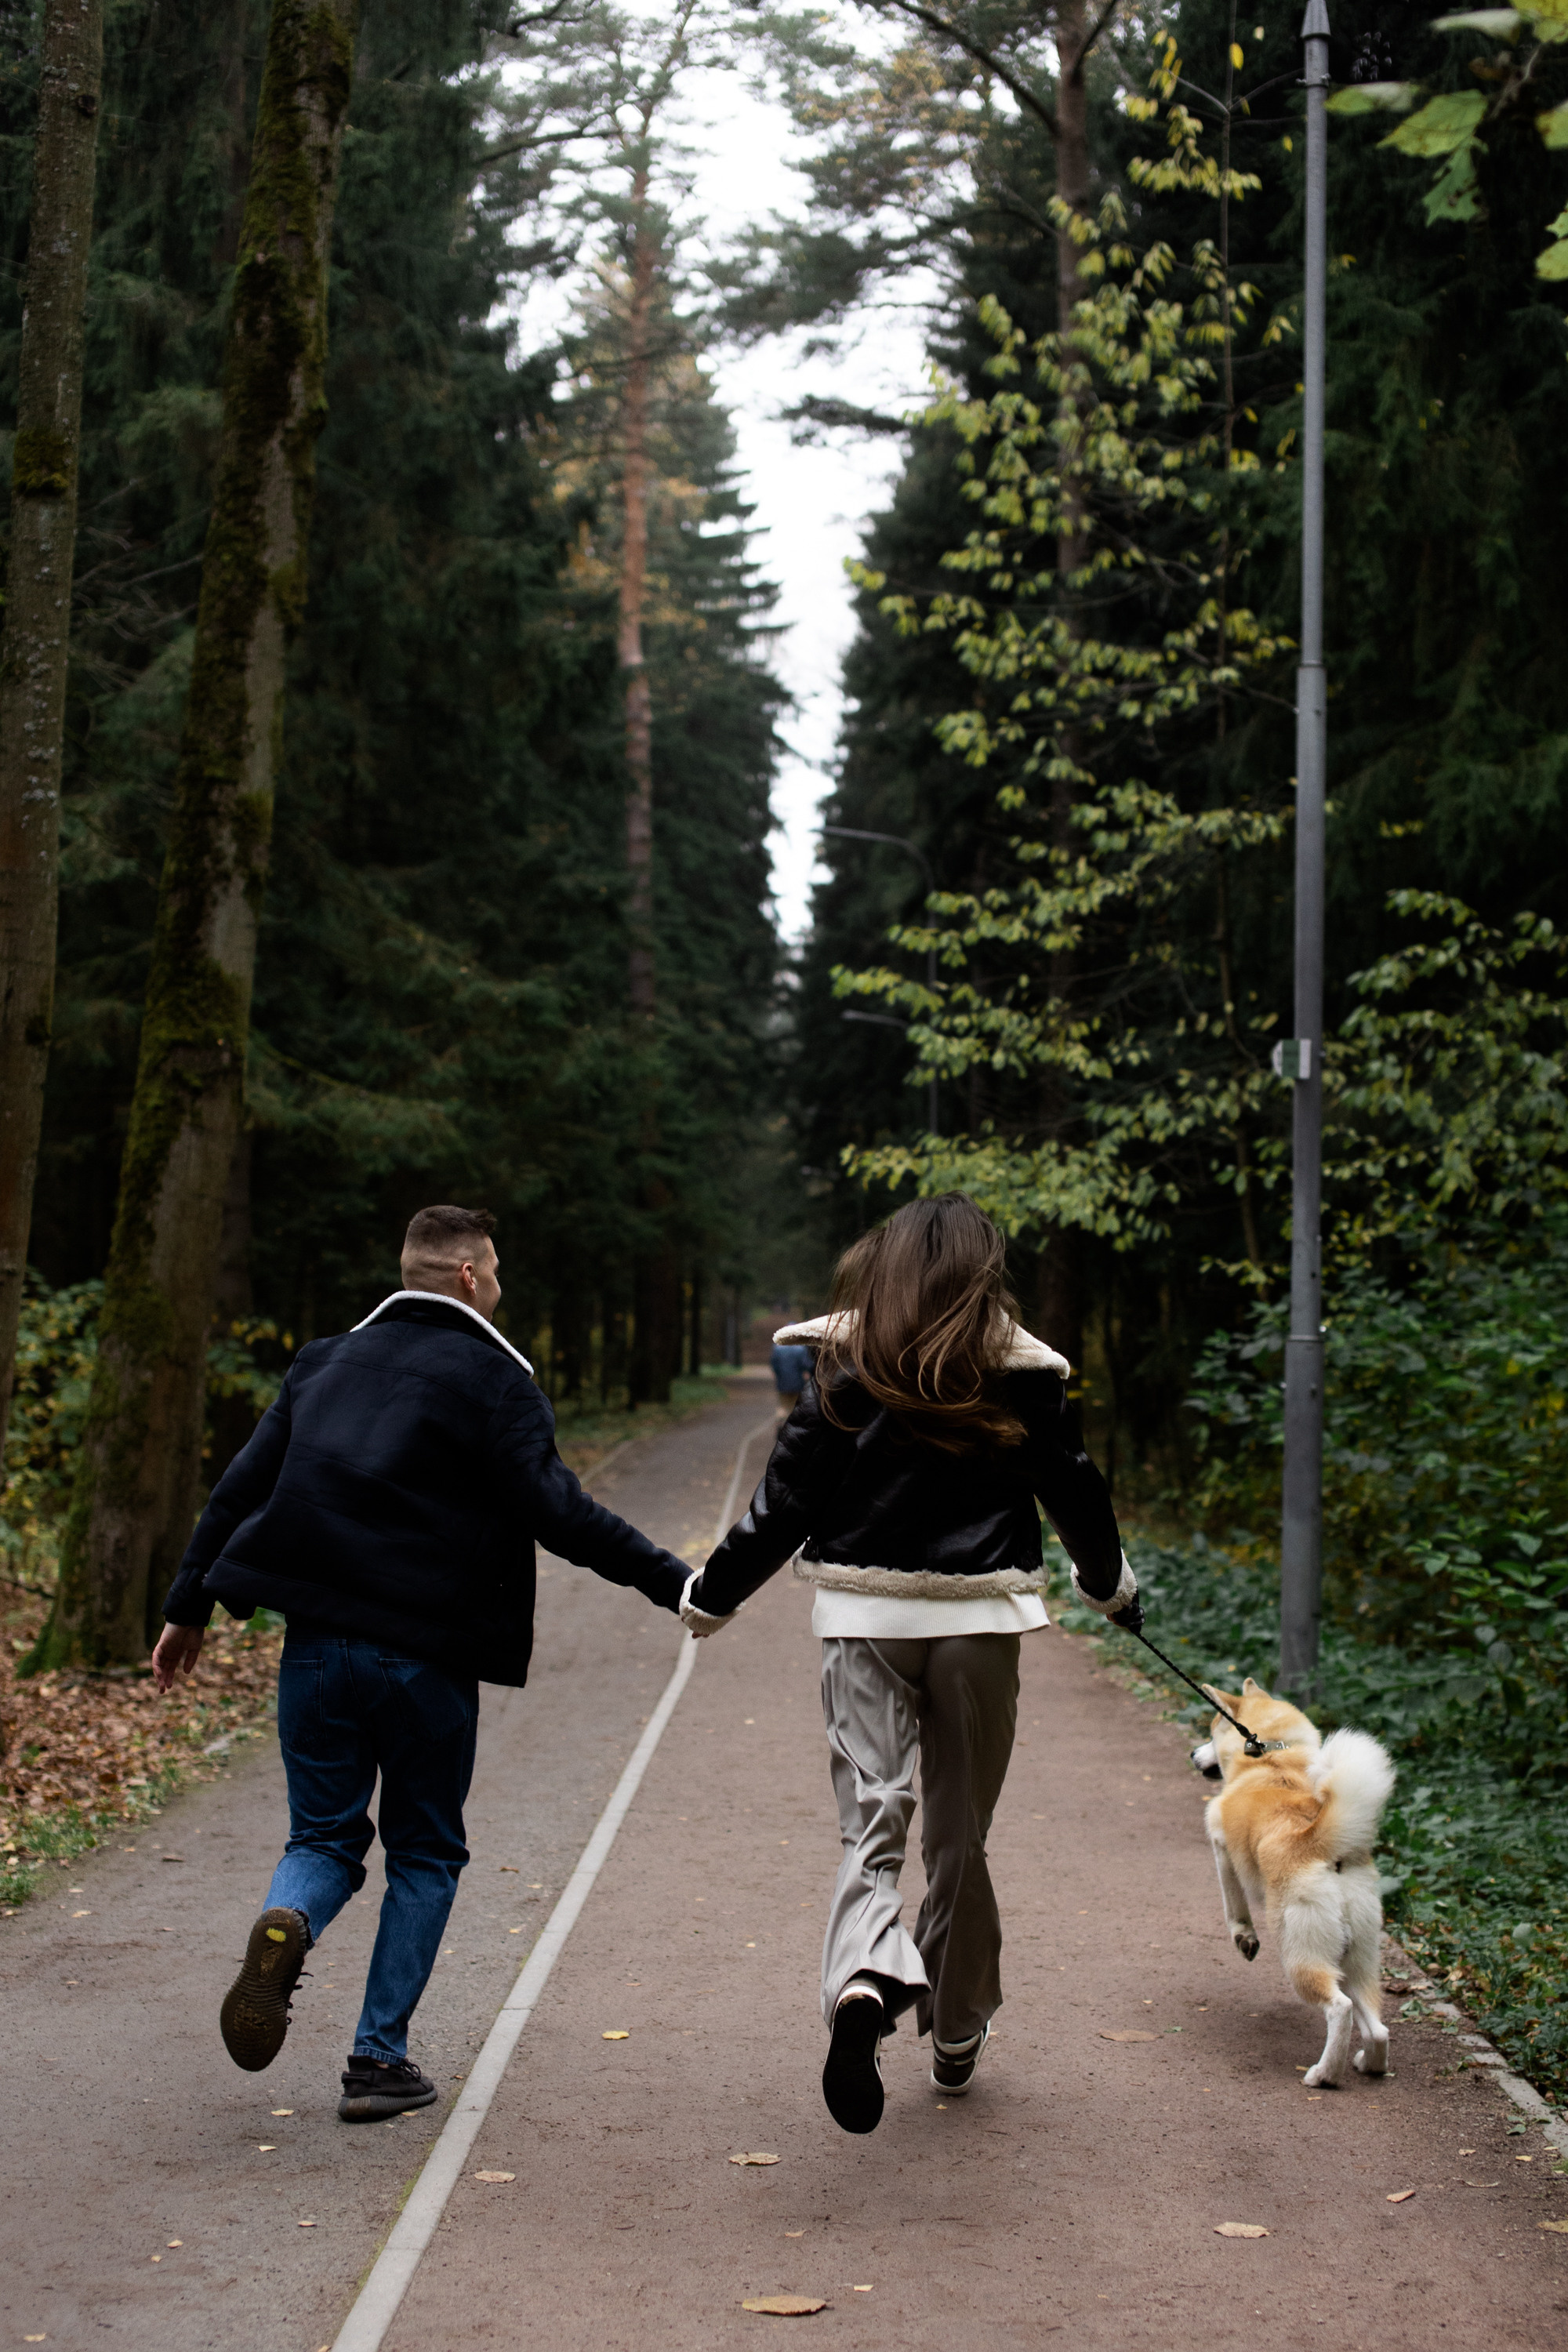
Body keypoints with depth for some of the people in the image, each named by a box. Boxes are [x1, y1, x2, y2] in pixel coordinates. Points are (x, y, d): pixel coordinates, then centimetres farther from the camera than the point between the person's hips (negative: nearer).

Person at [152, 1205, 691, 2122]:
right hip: (427, 1658, -4)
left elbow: (241, 1488, 13)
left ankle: (285, 1924, -17)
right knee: (425, 1854, 13)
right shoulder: (491, 1376, -5)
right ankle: (381, 2060, 11)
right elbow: (557, 1509, -14)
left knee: (324, 1836, 17)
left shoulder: (328, 1361, 12)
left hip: (318, 1644, 4)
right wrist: (673, 1580, -10)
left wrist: (189, 1609, 20)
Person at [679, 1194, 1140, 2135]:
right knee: (961, 1830, 13)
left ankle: (864, 1981, -31)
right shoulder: (1023, 1374, 0)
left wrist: (712, 1596, 11)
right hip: (979, 1618, 1)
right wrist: (1111, 1586, 27)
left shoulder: (845, 1369, -1)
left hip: (864, 1616, -1)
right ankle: (957, 2031, 26)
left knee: (872, 1818, -3)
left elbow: (788, 1500, -2)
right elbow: (1075, 1491, 8)